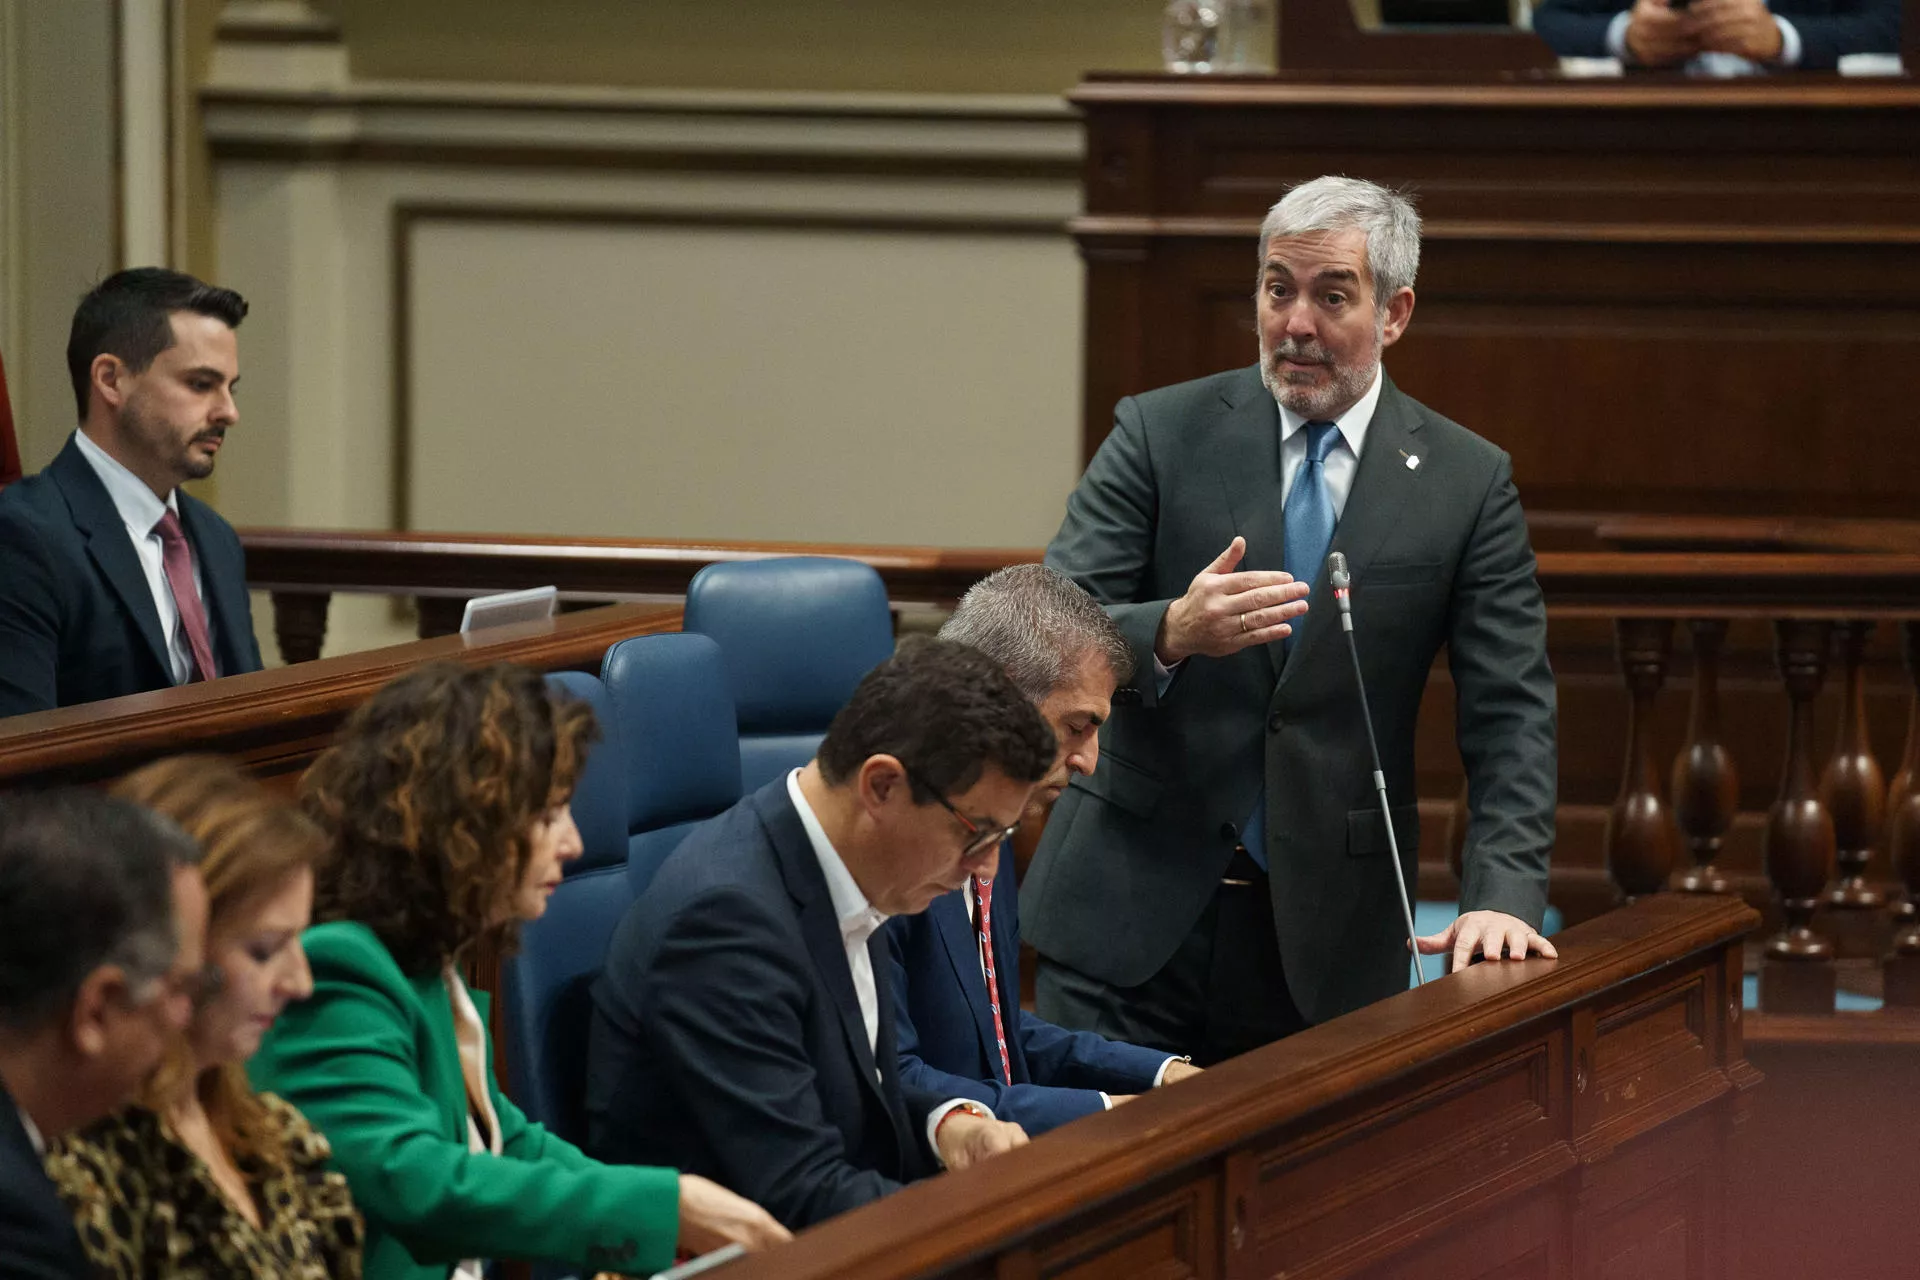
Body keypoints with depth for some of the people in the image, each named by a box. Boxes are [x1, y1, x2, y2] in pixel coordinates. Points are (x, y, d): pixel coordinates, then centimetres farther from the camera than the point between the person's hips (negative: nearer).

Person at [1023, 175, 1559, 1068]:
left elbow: (1509, 713, 0)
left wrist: (1504, 895, -15)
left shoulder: (1468, 483, 3)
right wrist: (1169, 633, -27)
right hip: (1135, 911, 0)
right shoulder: (1161, 434, 2)